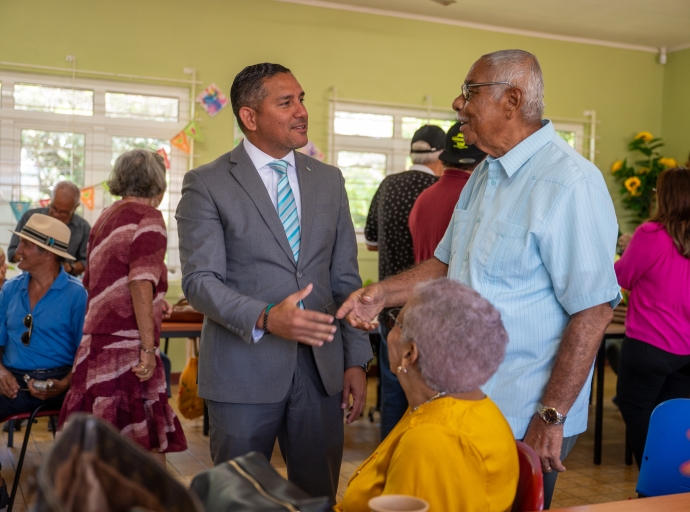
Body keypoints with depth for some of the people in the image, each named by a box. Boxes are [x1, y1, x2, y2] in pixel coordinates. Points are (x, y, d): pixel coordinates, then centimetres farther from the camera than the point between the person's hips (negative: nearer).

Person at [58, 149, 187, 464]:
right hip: (127, 344, -8)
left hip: (96, 341, 8)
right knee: (150, 448, -3)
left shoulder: (105, 218, 19)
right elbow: (141, 281, -18)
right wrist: (148, 347, -19)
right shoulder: (148, 217, -6)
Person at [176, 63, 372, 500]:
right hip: (244, 369, -3)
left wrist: (357, 360, 5)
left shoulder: (329, 180, 10)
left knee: (320, 496, 12)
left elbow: (345, 278, 11)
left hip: (321, 368, 4)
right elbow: (200, 280, -10)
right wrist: (265, 318, -25)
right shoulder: (207, 184, -3)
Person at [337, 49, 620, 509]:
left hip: (523, 419, -8)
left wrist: (551, 417, -20)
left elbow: (594, 310, -22)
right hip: (468, 401, 9)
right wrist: (384, 293, 2)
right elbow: (449, 264, 18)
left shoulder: (569, 183, -20)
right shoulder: (486, 174, 11)